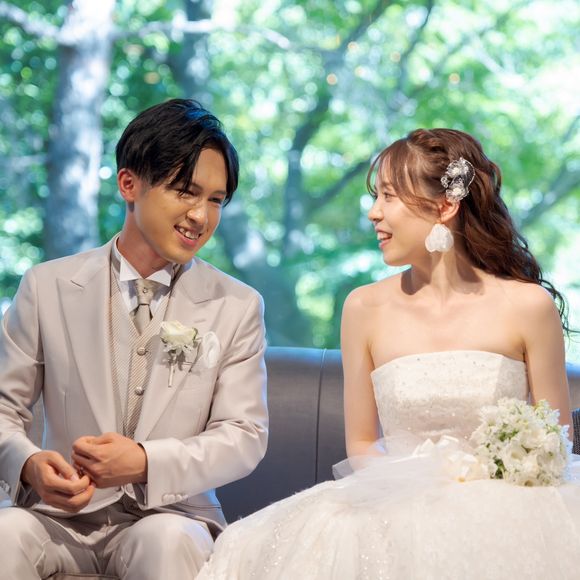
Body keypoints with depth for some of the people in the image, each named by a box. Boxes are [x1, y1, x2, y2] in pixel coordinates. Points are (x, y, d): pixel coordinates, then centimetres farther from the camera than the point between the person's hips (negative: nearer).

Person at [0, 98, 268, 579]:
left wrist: (146, 463, -18)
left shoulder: (238, 306, 4)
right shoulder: (47, 287, 5)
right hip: (61, 516, 1)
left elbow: (246, 435, -1)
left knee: (171, 539, -34)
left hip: (168, 515, 0)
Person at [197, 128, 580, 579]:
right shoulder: (366, 309, 5)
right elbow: (361, 443, 11)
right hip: (398, 507, 2)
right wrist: (411, 485, -9)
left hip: (501, 513, -2)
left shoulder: (528, 306, 0)